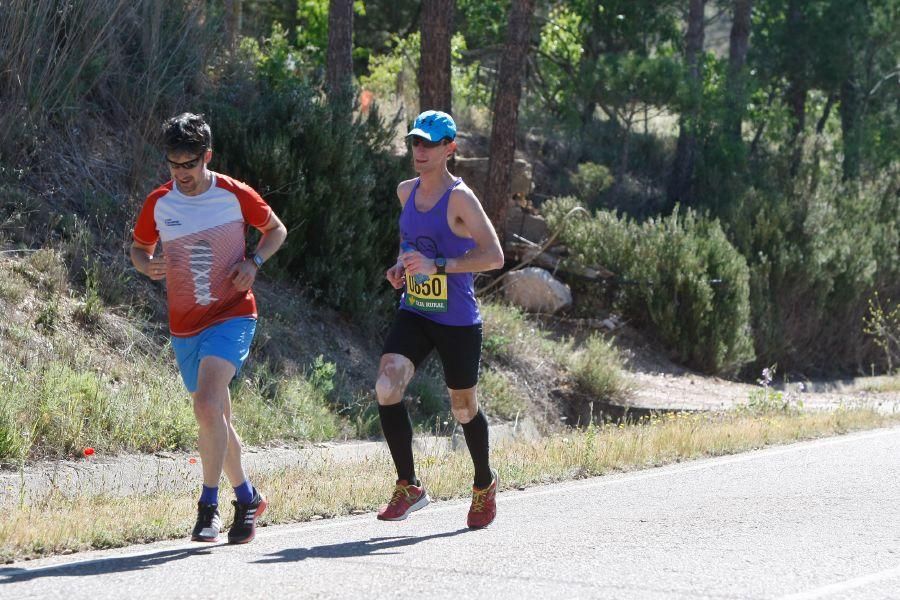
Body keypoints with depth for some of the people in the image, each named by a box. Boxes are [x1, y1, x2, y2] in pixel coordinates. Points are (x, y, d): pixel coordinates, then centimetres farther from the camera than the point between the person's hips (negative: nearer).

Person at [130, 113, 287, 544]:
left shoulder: (235, 196, -6)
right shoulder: (158, 204, 1)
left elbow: (276, 230, 10)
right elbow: (138, 247, 16)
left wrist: (254, 263, -9)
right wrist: (146, 265, -8)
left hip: (231, 316, -4)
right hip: (184, 325, 5)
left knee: (207, 405, -23)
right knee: (217, 418, 14)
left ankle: (209, 505, -17)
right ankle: (247, 497, 32)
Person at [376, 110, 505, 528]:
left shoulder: (459, 198, -15)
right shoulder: (406, 192, 7)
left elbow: (494, 256, -22)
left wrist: (438, 266, -31)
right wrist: (401, 266, 7)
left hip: (458, 321, -5)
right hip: (414, 313, 5)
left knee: (464, 410, 10)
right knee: (387, 388, -18)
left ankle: (484, 484, 37)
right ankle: (408, 487, -8)